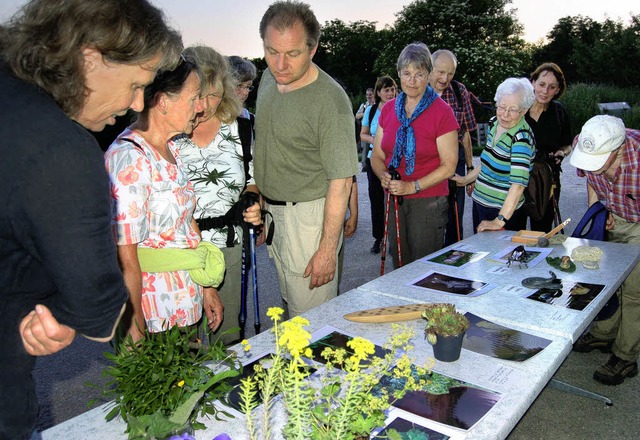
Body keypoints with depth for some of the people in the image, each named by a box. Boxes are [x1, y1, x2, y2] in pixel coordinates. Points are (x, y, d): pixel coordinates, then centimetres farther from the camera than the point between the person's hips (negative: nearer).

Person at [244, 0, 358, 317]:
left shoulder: (330, 100, -22)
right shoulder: (268, 78, 3)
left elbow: (340, 183, -21)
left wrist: (327, 250, -20)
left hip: (309, 214, -7)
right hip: (272, 211, 8)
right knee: (290, 304, 21)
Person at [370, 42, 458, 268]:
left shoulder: (441, 111, -8)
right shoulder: (388, 109, 7)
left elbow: (449, 165, -10)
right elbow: (377, 155, 11)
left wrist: (413, 186, -19)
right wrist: (383, 176, -10)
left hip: (428, 201, -4)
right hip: (394, 199, 5)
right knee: (399, 265, 14)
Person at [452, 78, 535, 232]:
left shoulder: (521, 138, -22)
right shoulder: (494, 123, 2)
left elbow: (518, 184, -31)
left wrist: (499, 221, -36)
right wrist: (466, 180, 19)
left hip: (504, 211, -8)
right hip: (480, 203, 8)